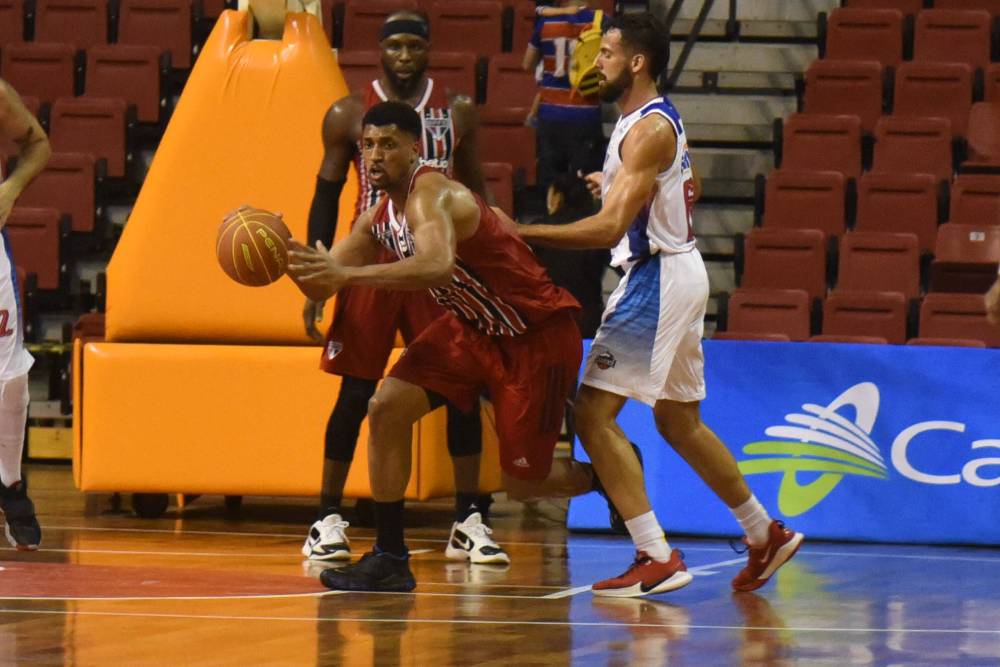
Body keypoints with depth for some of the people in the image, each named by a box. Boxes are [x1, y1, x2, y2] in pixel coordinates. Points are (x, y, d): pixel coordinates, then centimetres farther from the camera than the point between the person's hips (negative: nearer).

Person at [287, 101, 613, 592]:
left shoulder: (431, 196, -27)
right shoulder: (380, 217, 1)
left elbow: (438, 267, -48)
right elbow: (321, 286, 5)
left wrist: (348, 274, -51)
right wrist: (287, 257, -17)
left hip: (537, 335, -8)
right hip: (473, 327, 8)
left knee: (522, 482, -3)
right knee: (387, 407, -8)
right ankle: (389, 560, -1)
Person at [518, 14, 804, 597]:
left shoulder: (649, 130, -18)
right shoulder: (657, 120, 14)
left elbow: (610, 228, -26)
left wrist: (522, 233, -27)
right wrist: (614, 185, 28)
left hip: (659, 278, -11)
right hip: (675, 272, 11)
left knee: (594, 413, -12)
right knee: (679, 422, 21)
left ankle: (658, 559, -16)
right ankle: (767, 536, 30)